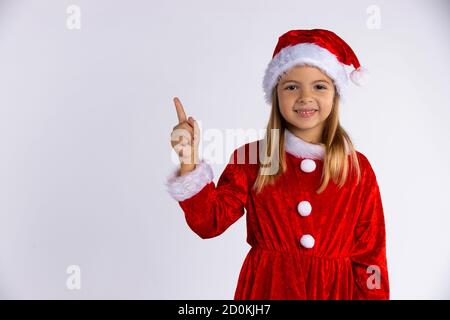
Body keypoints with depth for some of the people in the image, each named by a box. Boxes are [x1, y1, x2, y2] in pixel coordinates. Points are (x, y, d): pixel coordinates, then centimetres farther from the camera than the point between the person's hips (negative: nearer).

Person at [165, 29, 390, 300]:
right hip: (266, 288, 0)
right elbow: (210, 222, -14)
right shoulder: (250, 158, -6)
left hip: (335, 289, 1)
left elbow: (370, 254, -1)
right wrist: (189, 162, -25)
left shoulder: (357, 168, -5)